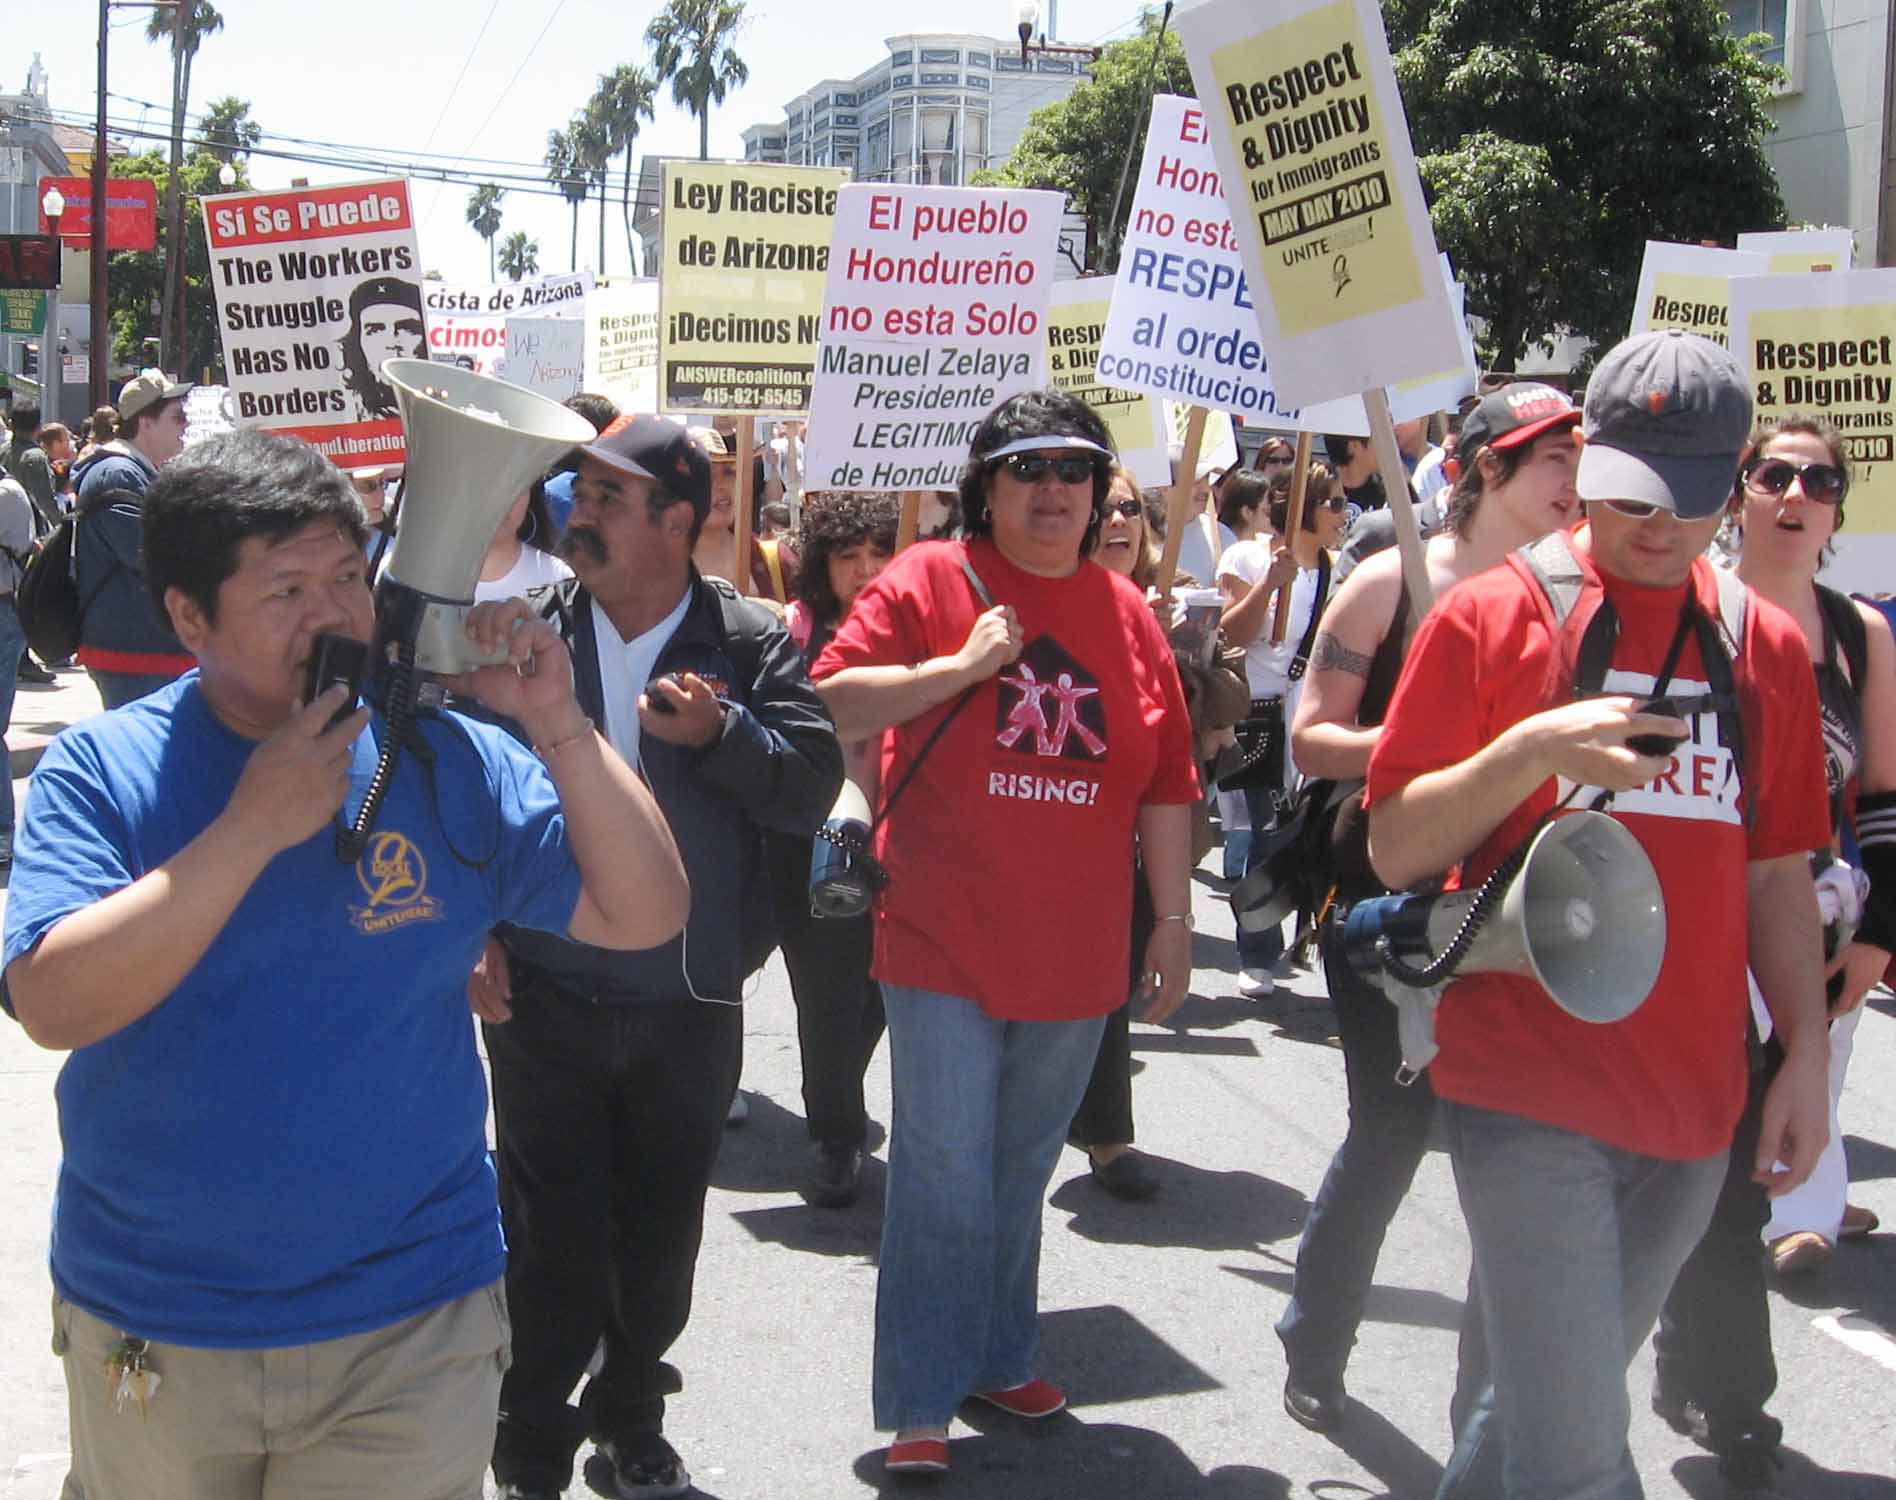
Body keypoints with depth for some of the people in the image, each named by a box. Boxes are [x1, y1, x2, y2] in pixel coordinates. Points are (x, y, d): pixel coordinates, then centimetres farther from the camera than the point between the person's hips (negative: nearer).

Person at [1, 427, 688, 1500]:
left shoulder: (448, 759, -4)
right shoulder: (102, 768, -8)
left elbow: (645, 914, -5)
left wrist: (557, 721, -17)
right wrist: (254, 826, -25)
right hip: (150, 1336, 1)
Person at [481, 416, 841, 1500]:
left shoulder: (756, 645, -4)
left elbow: (812, 791, -9)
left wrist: (719, 733, -25)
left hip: (693, 1005, 1)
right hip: (545, 1000, 0)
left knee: (659, 1243, 16)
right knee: (551, 1243, 6)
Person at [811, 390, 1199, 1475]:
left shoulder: (1128, 613, 7)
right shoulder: (930, 582, -4)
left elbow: (1166, 784, 10)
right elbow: (833, 704, -10)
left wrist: (1174, 920, 9)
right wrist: (962, 666, -18)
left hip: (1076, 954, 4)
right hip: (946, 946, -4)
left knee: (1022, 1173, 17)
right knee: (945, 1177, -2)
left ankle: (1000, 1358, 33)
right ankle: (920, 1405, 8)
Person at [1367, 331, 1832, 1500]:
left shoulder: (1767, 643, 9)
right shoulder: (1494, 616, -4)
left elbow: (1776, 872, 15)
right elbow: (1396, 852, -5)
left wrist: (1808, 1052, 6)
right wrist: (1532, 751, -20)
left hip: (1693, 1101, 4)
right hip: (1530, 1093, -4)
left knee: (1560, 1398, 16)